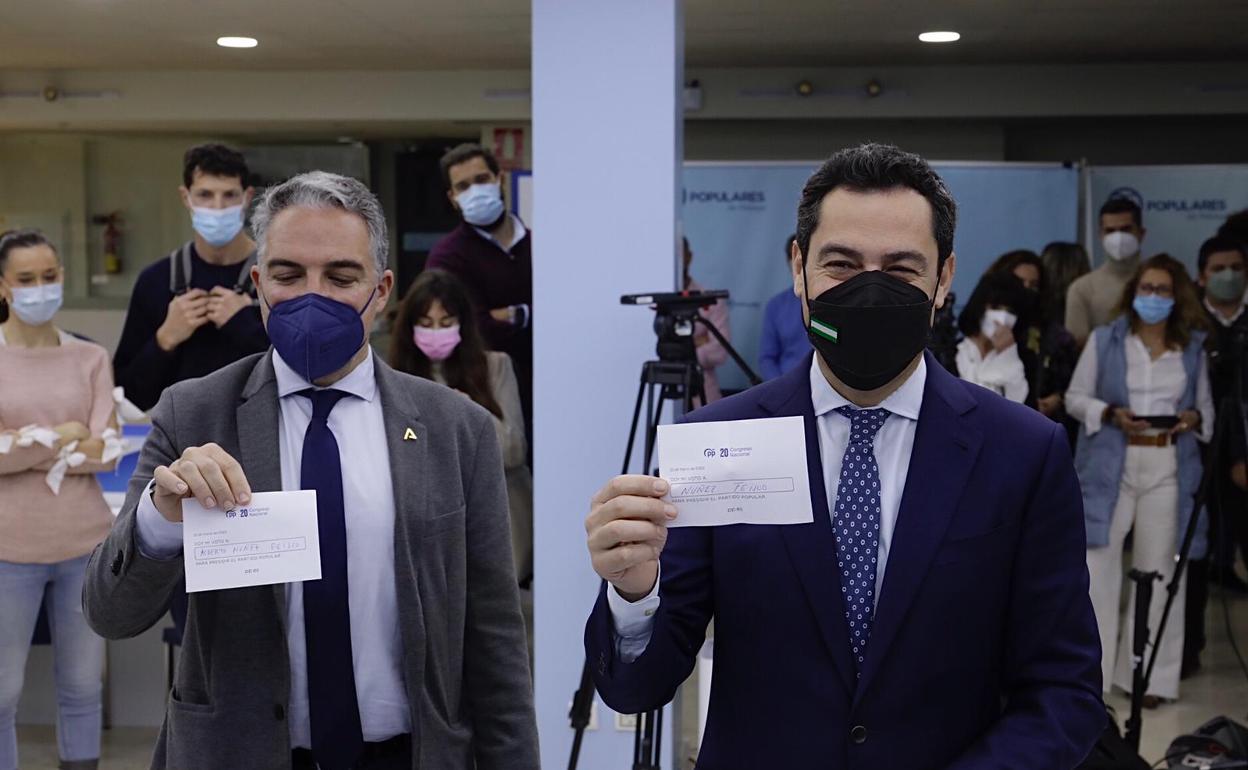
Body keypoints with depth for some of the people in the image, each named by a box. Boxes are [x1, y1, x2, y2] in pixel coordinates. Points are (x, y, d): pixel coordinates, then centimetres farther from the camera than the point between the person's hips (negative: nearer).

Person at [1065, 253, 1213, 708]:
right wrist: (1111, 414, -12)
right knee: (1098, 564, -5)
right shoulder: (1104, 340, 5)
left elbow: (1206, 407, 18)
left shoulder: (1193, 348, 11)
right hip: (1110, 464, -2)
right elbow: (1075, 397, 5)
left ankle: (1149, 675, 15)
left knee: (1159, 568, 5)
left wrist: (1195, 418, -5)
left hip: (1169, 467, 2)